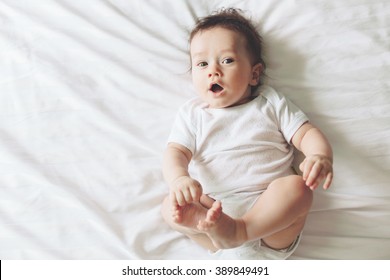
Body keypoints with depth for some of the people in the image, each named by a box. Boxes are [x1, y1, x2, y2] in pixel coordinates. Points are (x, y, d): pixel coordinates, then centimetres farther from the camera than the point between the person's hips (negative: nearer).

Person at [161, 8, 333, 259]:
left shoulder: (272, 103, 14)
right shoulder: (192, 113, 16)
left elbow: (307, 133, 7)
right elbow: (176, 152, 3)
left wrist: (321, 156, -18)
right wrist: (179, 178, -22)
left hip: (270, 208, 0)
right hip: (213, 207, 1)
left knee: (297, 187, -29)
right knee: (172, 206, -22)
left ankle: (236, 231, -41)